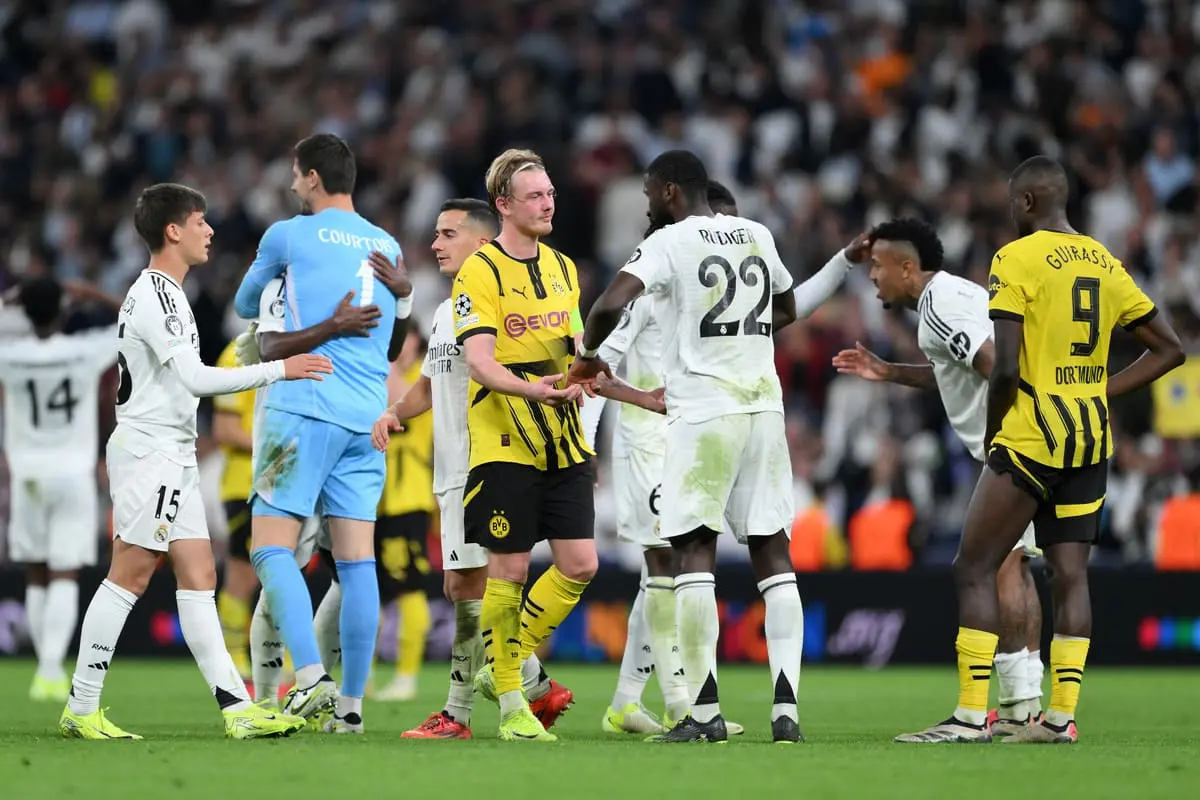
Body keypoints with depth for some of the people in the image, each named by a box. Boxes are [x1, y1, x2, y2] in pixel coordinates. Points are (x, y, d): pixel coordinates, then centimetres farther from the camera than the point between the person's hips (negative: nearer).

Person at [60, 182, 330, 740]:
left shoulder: (163, 293, 18)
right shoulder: (155, 295, -15)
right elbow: (196, 378, -22)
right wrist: (279, 370, -20)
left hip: (173, 455, 10)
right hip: (148, 449, -10)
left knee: (198, 578, 3)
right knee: (130, 575, -9)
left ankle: (236, 707, -2)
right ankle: (81, 709, -5)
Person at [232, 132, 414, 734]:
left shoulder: (289, 236, 1)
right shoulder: (387, 247, 16)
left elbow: (245, 306, 18)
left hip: (304, 409, -6)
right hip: (367, 417, 6)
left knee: (271, 548, -6)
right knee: (356, 558, 3)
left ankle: (311, 677, -24)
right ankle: (351, 702, 2)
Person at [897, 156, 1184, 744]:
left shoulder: (1016, 260, -10)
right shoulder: (1105, 264, 11)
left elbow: (1006, 369, -17)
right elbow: (1169, 349, 16)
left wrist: (992, 435, -2)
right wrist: (1098, 392, 14)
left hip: (1031, 436, -7)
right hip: (1092, 439, 7)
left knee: (974, 569, -2)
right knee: (1070, 572, 7)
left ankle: (972, 714, -7)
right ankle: (1062, 715, 3)